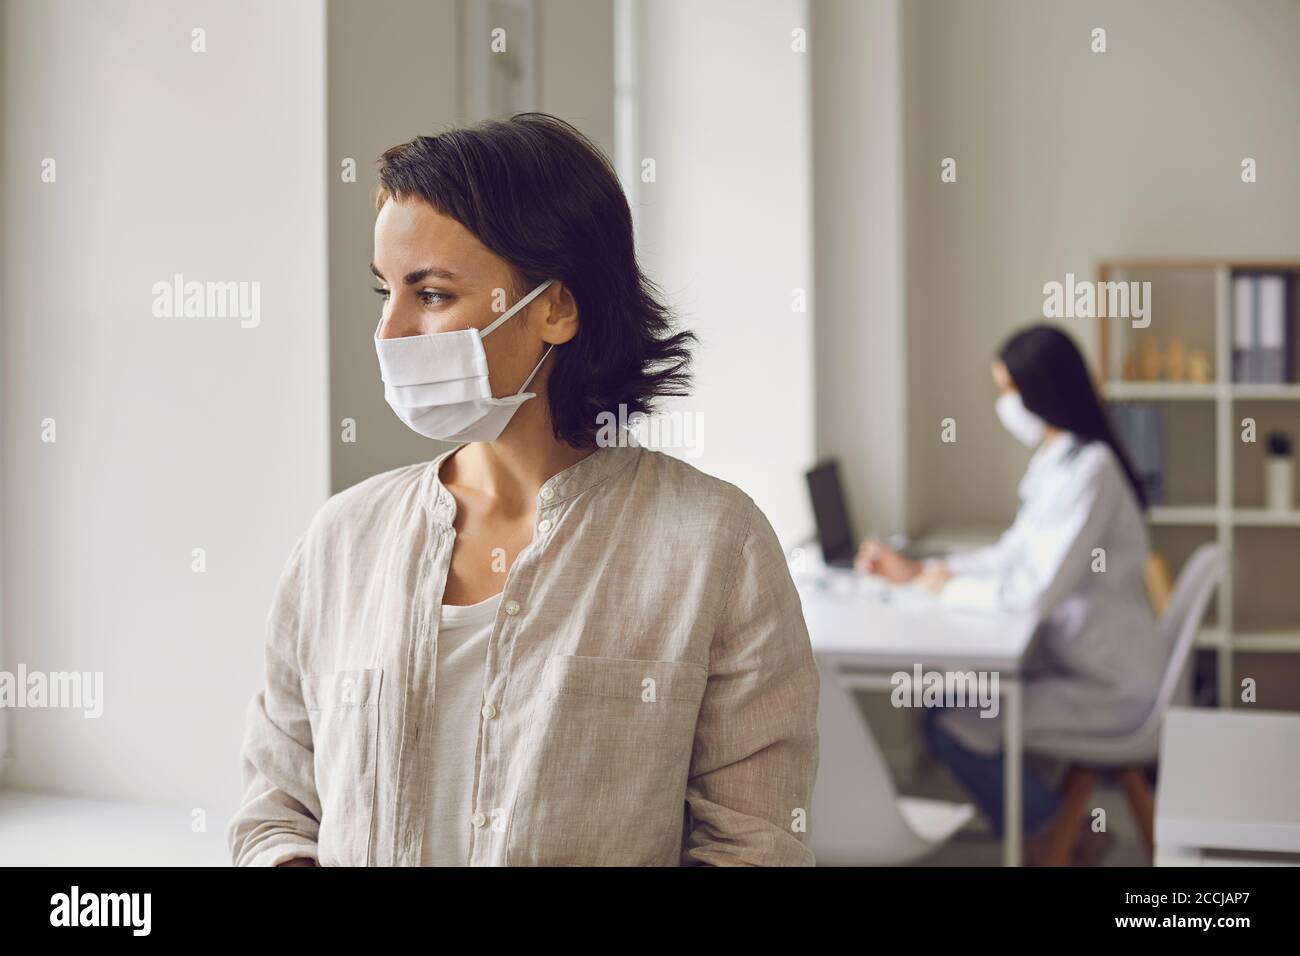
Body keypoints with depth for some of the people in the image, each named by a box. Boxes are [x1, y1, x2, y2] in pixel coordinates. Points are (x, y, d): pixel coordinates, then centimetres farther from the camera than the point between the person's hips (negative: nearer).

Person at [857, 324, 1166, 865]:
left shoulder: (1088, 470, -23)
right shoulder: (1055, 464, 8)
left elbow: (1036, 589, -27)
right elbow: (1014, 555, 15)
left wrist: (950, 588, -13)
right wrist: (915, 571, 10)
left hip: (1109, 685, -9)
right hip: (1075, 659, 9)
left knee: (952, 727, -13)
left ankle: (1048, 838, 11)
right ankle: (1062, 823, 19)